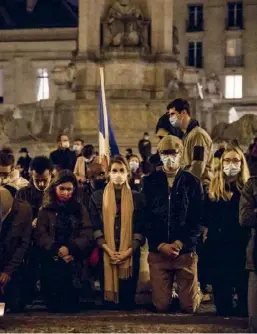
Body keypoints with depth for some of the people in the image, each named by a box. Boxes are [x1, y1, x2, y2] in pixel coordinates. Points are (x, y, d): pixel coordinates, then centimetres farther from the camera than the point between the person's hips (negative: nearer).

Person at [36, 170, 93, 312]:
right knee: (53, 306, -1)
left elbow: (87, 235, 0)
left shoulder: (80, 210, 11)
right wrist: (58, 250, -17)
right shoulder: (45, 210, 9)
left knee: (72, 306, -4)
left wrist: (69, 249, -16)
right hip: (51, 264, 0)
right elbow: (41, 236, -2)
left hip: (74, 265, 0)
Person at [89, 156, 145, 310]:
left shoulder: (137, 198, 8)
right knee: (108, 294, -1)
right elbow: (95, 227, 1)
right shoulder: (98, 197, 8)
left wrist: (128, 251, -11)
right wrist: (109, 250, -12)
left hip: (130, 255, 0)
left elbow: (140, 229, 2)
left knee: (128, 300, -2)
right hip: (105, 254, 0)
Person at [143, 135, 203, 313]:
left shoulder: (192, 182, 3)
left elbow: (198, 219, -2)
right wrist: (160, 245, -10)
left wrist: (180, 243, -13)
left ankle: (196, 290, 33)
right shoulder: (150, 182, 5)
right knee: (161, 306, 0)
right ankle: (168, 291, 34)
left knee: (189, 307, -1)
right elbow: (146, 218, 1)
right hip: (158, 251, 1)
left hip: (186, 251, -1)